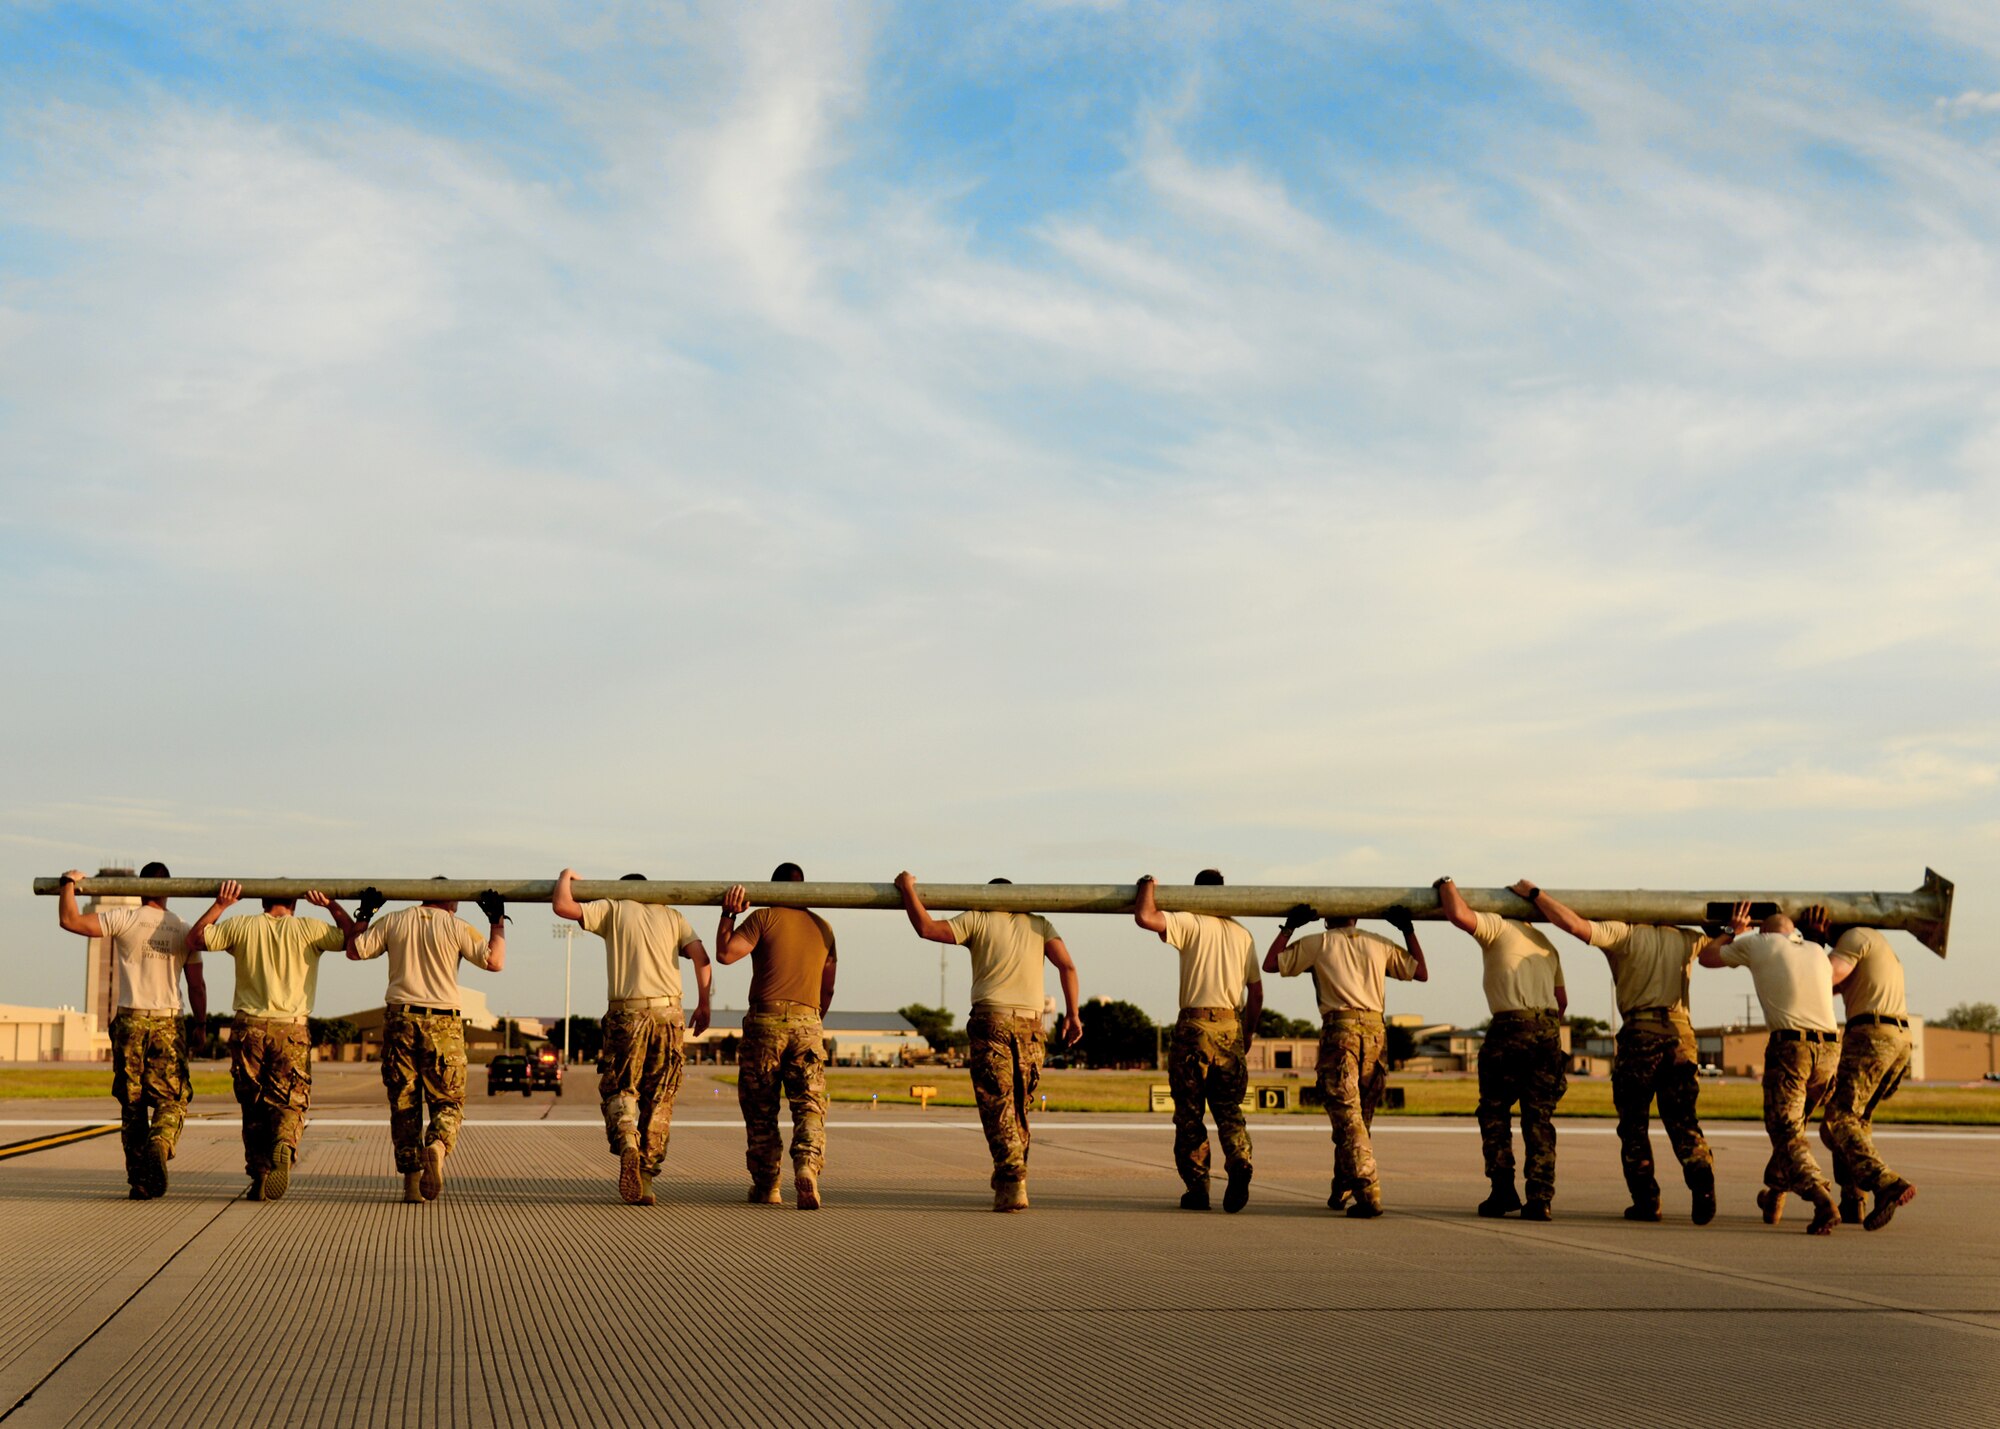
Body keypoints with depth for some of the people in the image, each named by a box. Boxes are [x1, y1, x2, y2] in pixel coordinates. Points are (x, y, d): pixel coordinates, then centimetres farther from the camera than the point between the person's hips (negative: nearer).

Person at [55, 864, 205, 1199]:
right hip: (168, 1023, 0)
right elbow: (196, 986, 8)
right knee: (172, 1099, 4)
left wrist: (69, 884, 9)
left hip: (130, 1021, 0)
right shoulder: (183, 930, 5)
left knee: (132, 1102, 8)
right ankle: (158, 1147, -26)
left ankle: (138, 1180, 7)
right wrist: (200, 1024, 19)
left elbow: (69, 920, -5)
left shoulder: (124, 920, -3)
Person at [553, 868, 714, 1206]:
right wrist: (703, 1005, 9)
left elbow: (562, 905, 1)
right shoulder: (672, 916, 17)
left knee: (618, 1090, 9)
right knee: (659, 1100, 8)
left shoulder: (613, 909, 9)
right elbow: (701, 957, 4)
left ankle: (626, 1143, -20)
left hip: (627, 1014, -2)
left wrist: (565, 876, 20)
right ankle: (646, 1177, 4)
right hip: (668, 1014, 2)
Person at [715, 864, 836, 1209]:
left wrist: (728, 915, 1)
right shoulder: (823, 928, 16)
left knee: (761, 1110, 8)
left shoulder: (765, 917, 0)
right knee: (810, 1105, -1)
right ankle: (807, 1164, -27)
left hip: (765, 1019, -2)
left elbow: (725, 953, -10)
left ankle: (766, 1187, 11)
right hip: (807, 1021, 2)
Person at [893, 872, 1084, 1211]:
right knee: (1019, 1107, 14)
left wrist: (907, 888, 12)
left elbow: (926, 927, 1)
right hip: (1030, 1024, 3)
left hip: (990, 1021, -3)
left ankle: (1012, 1183, -18)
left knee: (997, 1107, -6)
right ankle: (1010, 1182, 19)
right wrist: (1072, 1013, 7)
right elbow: (1067, 966, 3)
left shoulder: (978, 919, 7)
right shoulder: (1039, 924, 16)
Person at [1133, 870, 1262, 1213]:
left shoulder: (1190, 924, -2)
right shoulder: (1242, 934, 13)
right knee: (1229, 1108, 8)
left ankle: (1197, 1187, 2)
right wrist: (1247, 1034, 24)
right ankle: (1239, 1162, -18)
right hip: (1231, 1026, 4)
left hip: (1194, 1025, -4)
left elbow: (1144, 917, -17)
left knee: (1189, 1112, 4)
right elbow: (1256, 994, 13)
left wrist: (1148, 885, 1)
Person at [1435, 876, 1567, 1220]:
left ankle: (1503, 1190, 3)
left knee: (1495, 1112, 7)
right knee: (1539, 1118, 7)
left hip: (1511, 1026, -5)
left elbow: (1459, 915, -12)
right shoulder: (1546, 945, 25)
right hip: (1549, 1029, 6)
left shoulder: (1498, 927, 5)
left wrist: (1447, 885, 6)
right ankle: (1540, 1198, 0)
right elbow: (1562, 999, 25)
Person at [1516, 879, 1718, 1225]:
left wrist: (1534, 894, -1)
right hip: (1681, 1032, 4)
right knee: (1683, 1121, 9)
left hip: (1640, 1034, -4)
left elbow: (1573, 924, -8)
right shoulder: (1685, 939, 19)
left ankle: (1646, 1201, 3)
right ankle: (1703, 1189, -9)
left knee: (1634, 1124, 6)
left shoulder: (1623, 934, 3)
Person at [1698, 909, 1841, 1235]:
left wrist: (1733, 932, 39)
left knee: (1787, 1134, -6)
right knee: (1794, 1125, 23)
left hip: (1789, 1045, -5)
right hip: (1829, 1049, 5)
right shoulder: (1817, 951, 21)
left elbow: (1706, 958, 23)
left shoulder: (1758, 943, 10)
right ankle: (1774, 1195, 33)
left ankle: (1821, 1200, -28)